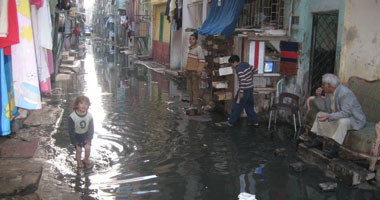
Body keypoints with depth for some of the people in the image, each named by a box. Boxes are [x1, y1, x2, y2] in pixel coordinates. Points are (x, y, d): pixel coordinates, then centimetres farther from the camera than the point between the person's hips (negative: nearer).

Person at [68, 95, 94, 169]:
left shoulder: (89, 116, -18)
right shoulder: (72, 117, -25)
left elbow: (91, 129, -7)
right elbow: (71, 130, -15)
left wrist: (89, 140, -9)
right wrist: (75, 142, -13)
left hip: (86, 134, 2)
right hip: (76, 135, -2)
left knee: (88, 148, -7)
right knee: (78, 150, -3)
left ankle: (86, 160, 21)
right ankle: (79, 163, 21)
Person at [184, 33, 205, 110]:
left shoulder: (198, 48, -12)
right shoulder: (191, 48, 15)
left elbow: (202, 61, -17)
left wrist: (199, 71, -22)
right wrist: (186, 70, 19)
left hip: (195, 72, -9)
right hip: (189, 71, 9)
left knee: (195, 88, -4)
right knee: (189, 88, 11)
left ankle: (195, 105, 2)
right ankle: (191, 104, 20)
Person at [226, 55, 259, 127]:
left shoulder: (238, 68, -17)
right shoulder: (246, 64, 8)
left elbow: (243, 80, -24)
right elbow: (255, 70, 14)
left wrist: (241, 92, -23)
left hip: (244, 89, -8)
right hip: (251, 88, 8)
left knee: (236, 106, 3)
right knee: (249, 106, 19)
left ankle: (231, 122, 11)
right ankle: (255, 121, 20)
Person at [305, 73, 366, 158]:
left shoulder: (345, 93, -28)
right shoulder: (329, 92, -1)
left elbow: (345, 113, -34)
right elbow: (329, 110, 6)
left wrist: (329, 116, -40)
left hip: (354, 120, -9)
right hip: (338, 116, 9)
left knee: (343, 121, -39)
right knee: (320, 114, 4)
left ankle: (335, 149, -30)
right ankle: (318, 141, 3)